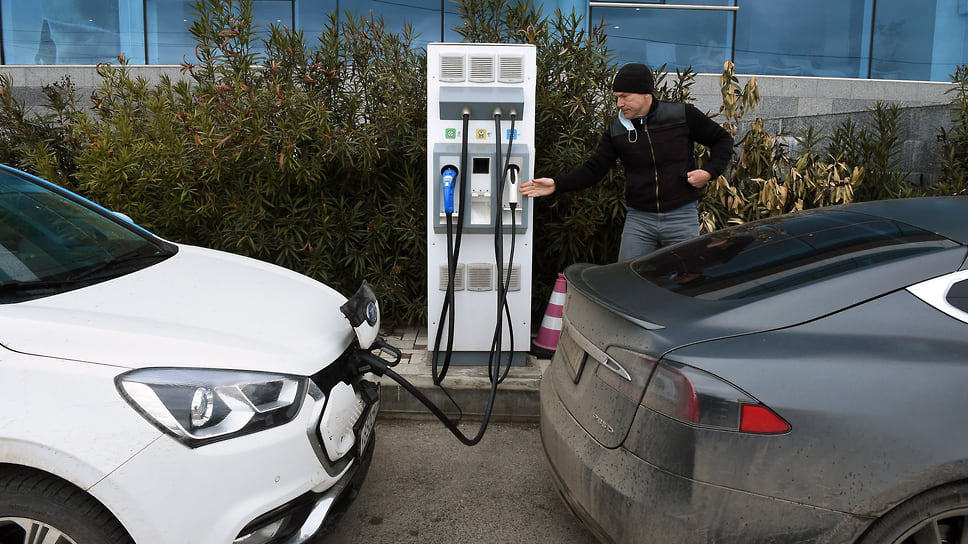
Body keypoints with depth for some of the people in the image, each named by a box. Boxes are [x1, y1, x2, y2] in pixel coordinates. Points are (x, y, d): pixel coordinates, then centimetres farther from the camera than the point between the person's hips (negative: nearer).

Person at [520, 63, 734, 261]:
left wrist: (709, 171, -8)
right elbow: (593, 168, 2)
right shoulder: (617, 129, 4)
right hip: (638, 219, 2)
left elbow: (723, 140, 8)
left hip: (682, 218, -2)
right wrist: (557, 184, -10)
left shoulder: (683, 115, -4)